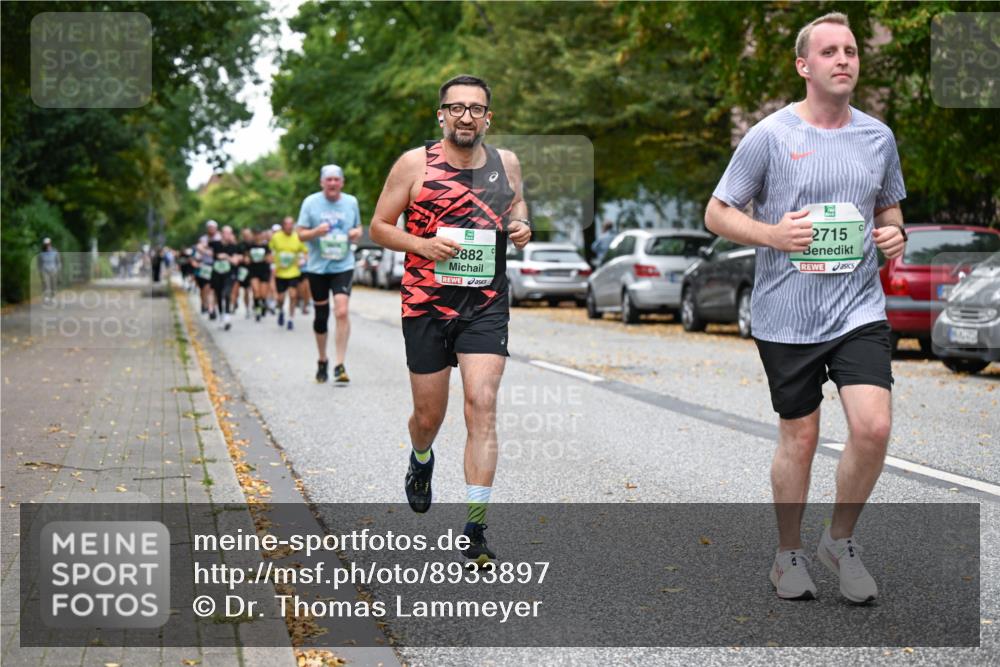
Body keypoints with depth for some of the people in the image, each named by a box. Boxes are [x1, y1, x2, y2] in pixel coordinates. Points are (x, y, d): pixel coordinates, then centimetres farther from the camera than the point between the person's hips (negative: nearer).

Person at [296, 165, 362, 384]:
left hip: (343, 266, 0)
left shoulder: (351, 202, 5)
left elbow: (358, 228, 18)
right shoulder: (311, 202, 0)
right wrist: (316, 232, -20)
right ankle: (322, 361, 29)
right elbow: (301, 234, 0)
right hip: (317, 267, 0)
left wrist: (357, 233, -6)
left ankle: (340, 365, -14)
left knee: (342, 311, -17)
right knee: (321, 316, 9)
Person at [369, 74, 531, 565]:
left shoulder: (506, 163, 5)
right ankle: (421, 461, 48)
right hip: (426, 304, -1)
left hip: (486, 306, 1)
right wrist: (421, 244, -16)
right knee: (429, 415, 9)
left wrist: (520, 224, 3)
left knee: (482, 405, -13)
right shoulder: (415, 163, -4)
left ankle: (475, 528, -9)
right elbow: (379, 226, 2)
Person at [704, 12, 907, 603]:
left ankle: (841, 540, 12)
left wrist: (895, 235, 0)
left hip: (859, 309, 3)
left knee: (873, 427, -12)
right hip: (786, 316, -2)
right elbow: (717, 213, 0)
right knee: (800, 438, 6)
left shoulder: (879, 137, 7)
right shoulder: (770, 136, -5)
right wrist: (773, 234, -17)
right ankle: (790, 555, 27)